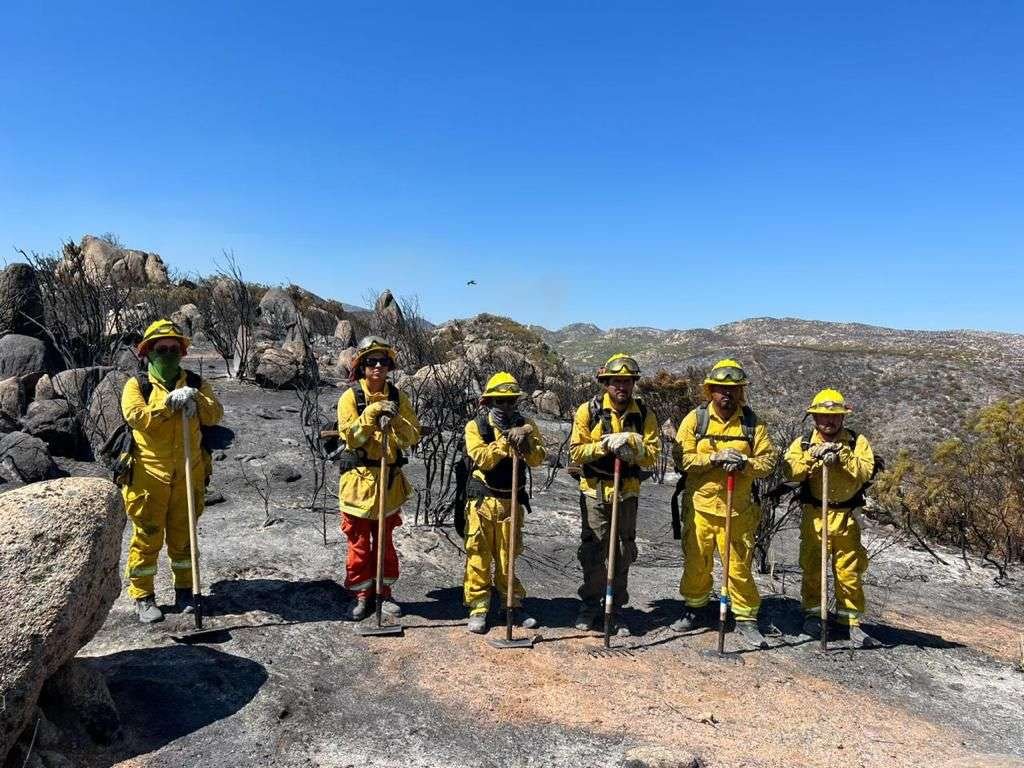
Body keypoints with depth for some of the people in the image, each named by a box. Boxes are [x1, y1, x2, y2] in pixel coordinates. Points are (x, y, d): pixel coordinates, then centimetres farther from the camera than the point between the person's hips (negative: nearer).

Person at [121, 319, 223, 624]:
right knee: (147, 536, 5)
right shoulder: (137, 385, 0)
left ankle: (184, 591, 26)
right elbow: (136, 417, -17)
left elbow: (214, 414, -6)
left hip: (188, 475, 2)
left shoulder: (196, 384, 7)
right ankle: (142, 597, 17)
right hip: (149, 475, -2)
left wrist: (196, 400, -24)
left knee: (182, 535, 13)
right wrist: (168, 402, -26)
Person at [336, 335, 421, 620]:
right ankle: (363, 595, 21)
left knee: (385, 540, 14)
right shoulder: (350, 397, -7)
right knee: (358, 541, 7)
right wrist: (372, 413, -25)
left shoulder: (398, 397, 2)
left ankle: (384, 592, 27)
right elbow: (351, 437, -16)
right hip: (358, 479, -3)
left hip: (390, 479, 3)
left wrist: (394, 420, -21)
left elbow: (414, 436, -5)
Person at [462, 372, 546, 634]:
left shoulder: (525, 425, 4)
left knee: (508, 556, 9)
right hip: (482, 501, -2)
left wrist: (525, 440, -24)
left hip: (511, 501, 2)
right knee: (478, 555, 2)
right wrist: (506, 440, -23)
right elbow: (482, 459, -17)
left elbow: (538, 458, -7)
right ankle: (478, 607, 12)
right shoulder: (476, 426, -3)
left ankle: (513, 604, 23)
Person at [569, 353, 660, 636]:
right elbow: (576, 452, -8)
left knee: (623, 552, 9)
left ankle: (616, 608, 23)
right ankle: (590, 604, 24)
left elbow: (652, 455, -5)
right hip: (594, 491, -1)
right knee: (593, 551, 6)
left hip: (627, 492, 2)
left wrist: (631, 444, -21)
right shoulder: (589, 410, -5)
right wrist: (605, 445, -20)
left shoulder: (644, 414, 0)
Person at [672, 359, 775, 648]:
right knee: (695, 562, 11)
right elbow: (682, 458, -7)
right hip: (700, 506, 0)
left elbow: (768, 460, 1)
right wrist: (714, 458, -19)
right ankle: (695, 609, 31)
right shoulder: (695, 418, -1)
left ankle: (746, 619, 20)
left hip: (737, 510, 0)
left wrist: (744, 463, -18)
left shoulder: (752, 423, 3)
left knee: (739, 565, 3)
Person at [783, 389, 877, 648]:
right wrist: (813, 456, -22)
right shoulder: (803, 442, 4)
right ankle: (812, 614, 22)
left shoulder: (857, 442, 4)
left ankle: (852, 621, 16)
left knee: (849, 570, 4)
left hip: (846, 516, 0)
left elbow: (865, 471, -12)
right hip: (813, 515, 0)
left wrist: (842, 456, -22)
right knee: (812, 567, 7)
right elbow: (790, 471, -10)